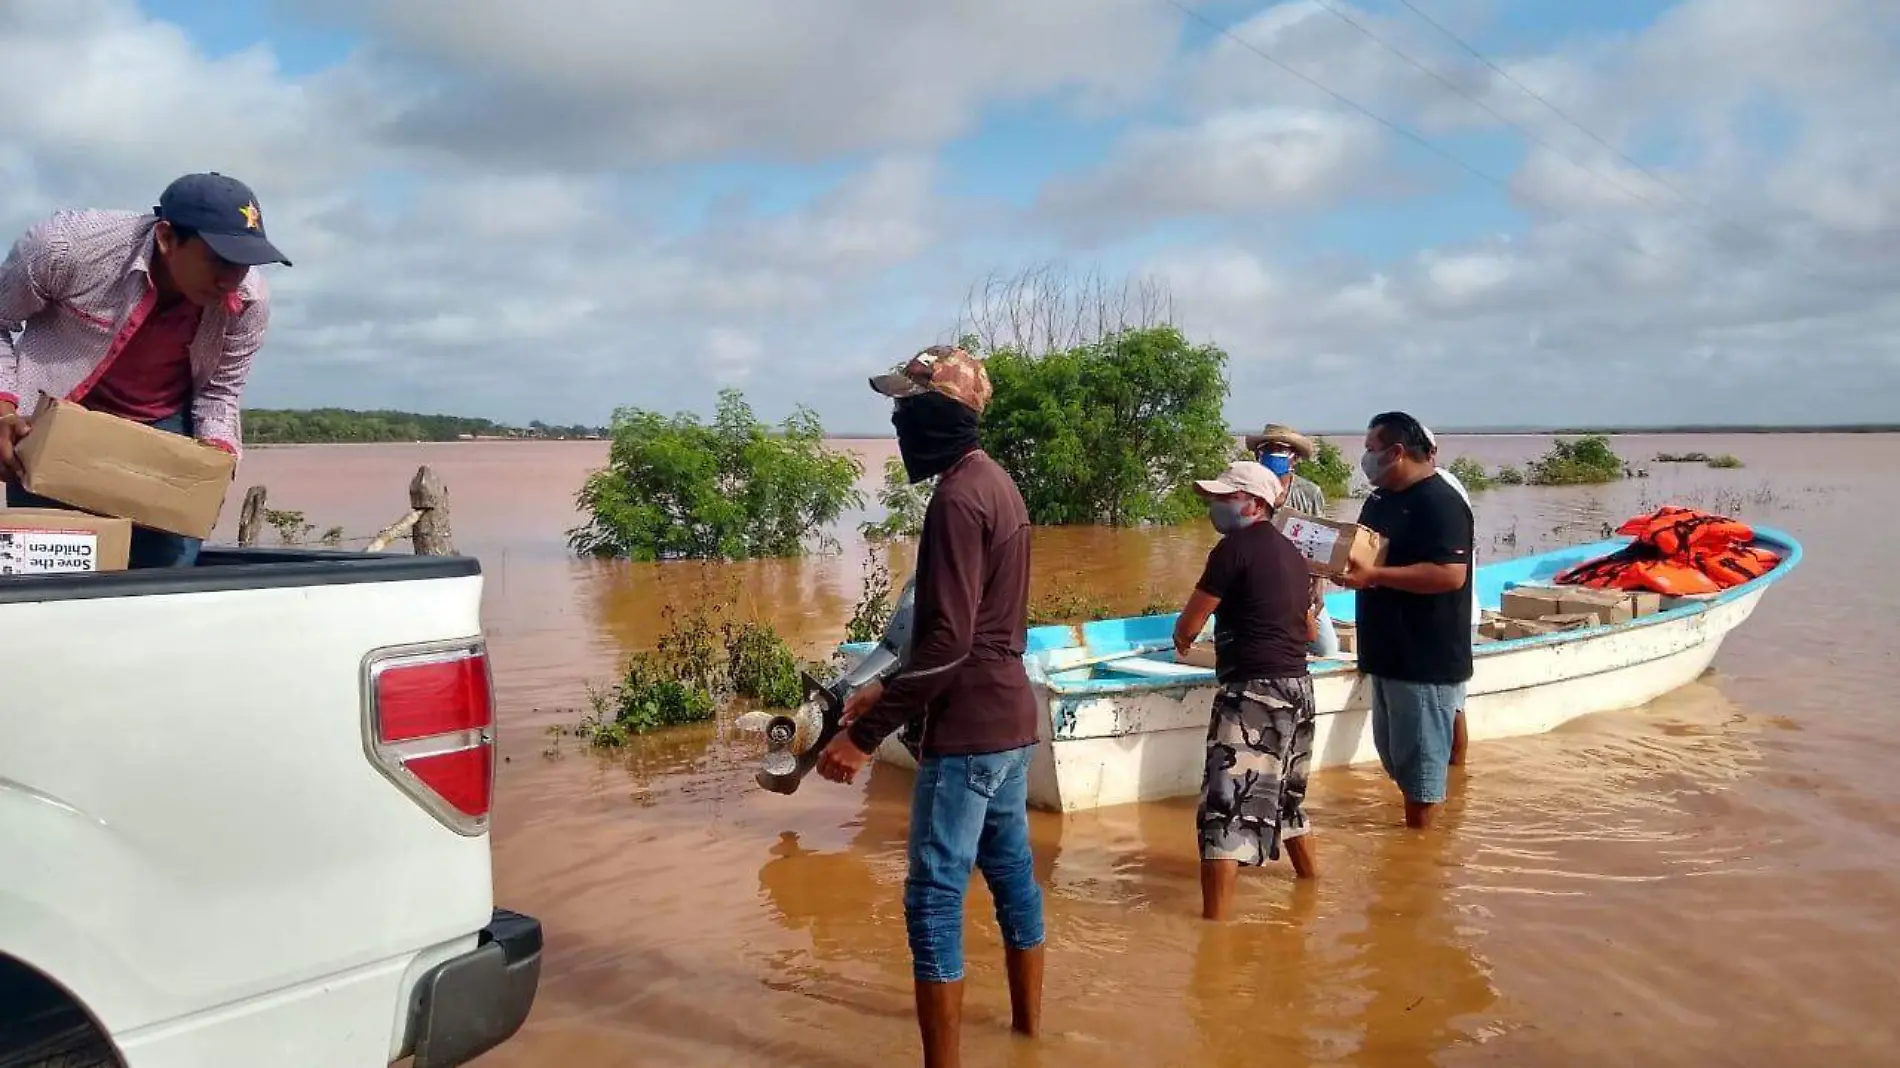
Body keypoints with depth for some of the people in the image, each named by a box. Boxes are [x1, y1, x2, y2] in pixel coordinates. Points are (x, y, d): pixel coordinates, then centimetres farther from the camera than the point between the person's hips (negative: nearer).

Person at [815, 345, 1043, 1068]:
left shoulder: (957, 498, -18)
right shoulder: (996, 484, 13)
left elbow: (948, 640, -24)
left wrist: (866, 733, -21)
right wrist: (887, 691, 19)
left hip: (968, 729, -10)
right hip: (1010, 716, 10)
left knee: (933, 898, -3)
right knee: (1011, 873, 19)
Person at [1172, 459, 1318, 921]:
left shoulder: (1235, 547, -10)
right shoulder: (1290, 552, 15)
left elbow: (1188, 627, -7)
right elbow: (1309, 630, 26)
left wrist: (1182, 641, 16)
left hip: (1254, 690, -9)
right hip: (1297, 686, 9)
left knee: (1225, 806, -10)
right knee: (1286, 794, 26)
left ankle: (1215, 920, -13)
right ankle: (1309, 883, 43)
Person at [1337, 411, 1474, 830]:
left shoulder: (1440, 502, -17)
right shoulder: (1380, 499, 12)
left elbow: (1450, 574, -27)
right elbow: (1363, 552, 23)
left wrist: (1374, 575, -29)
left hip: (1428, 659, -9)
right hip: (1389, 653, 9)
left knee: (1419, 755, 1)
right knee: (1393, 751, 17)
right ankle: (1413, 827, 31)